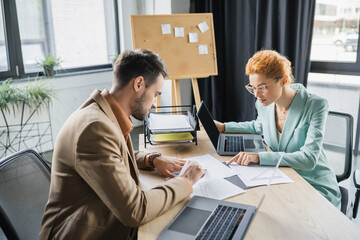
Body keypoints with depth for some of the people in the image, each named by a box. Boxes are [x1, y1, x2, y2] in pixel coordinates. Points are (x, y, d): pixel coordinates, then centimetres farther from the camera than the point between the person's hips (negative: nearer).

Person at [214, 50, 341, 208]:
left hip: (317, 187, -5)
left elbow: (309, 159, -28)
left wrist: (259, 157, -36)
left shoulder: (315, 106, -20)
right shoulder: (264, 104, -3)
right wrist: (225, 127, 12)